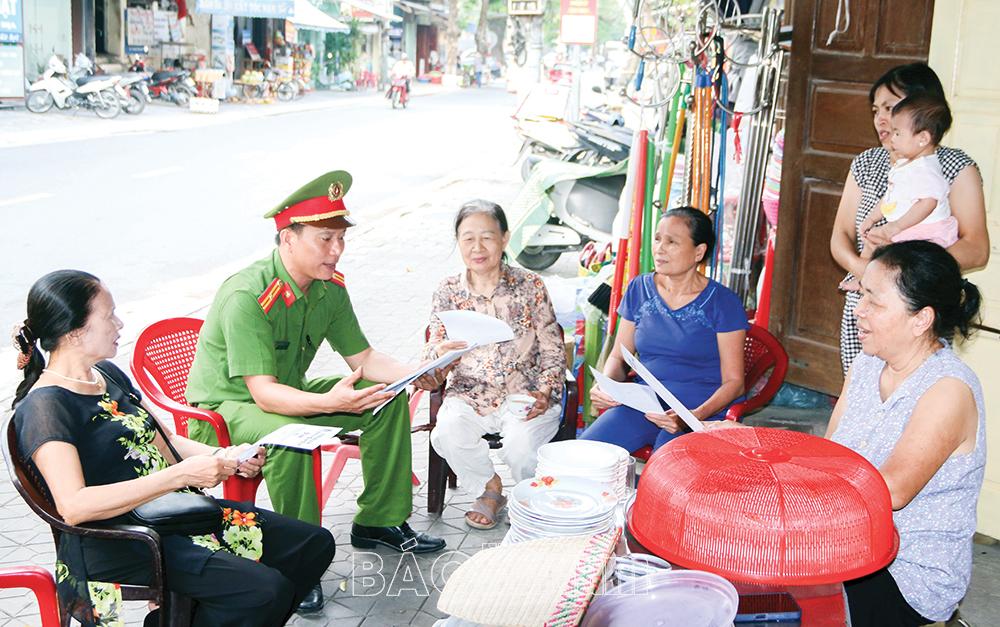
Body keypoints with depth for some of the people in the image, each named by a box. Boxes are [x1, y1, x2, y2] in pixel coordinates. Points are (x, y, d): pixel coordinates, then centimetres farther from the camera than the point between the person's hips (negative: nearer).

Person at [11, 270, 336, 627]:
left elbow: (164, 443, 20)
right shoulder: (43, 407, -14)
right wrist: (181, 474, -28)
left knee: (314, 544, 1)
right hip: (118, 548, -9)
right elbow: (73, 507, -27)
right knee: (263, 589, -27)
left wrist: (223, 457, -1)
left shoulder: (108, 374, 15)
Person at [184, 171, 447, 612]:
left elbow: (363, 357, 2)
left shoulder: (330, 287, -5)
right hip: (224, 408, -8)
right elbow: (263, 393, -33)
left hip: (289, 395, 8)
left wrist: (414, 374, -17)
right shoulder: (247, 297, -30)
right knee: (288, 434, -39)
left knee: (389, 397, -3)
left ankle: (377, 521, 9)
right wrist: (329, 402, -49)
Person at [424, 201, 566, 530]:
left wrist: (545, 395, -17)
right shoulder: (448, 291, 4)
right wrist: (440, 353, -22)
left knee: (520, 446, -30)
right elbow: (433, 351, 4)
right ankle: (489, 489, 4)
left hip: (524, 394, -2)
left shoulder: (530, 286, 0)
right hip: (470, 393, 2)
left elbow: (553, 352, 1)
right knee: (446, 434, -29)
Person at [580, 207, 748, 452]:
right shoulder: (640, 289, 11)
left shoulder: (723, 303, -2)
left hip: (704, 411, -4)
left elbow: (734, 382, -4)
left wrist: (693, 416, -22)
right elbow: (619, 356, 17)